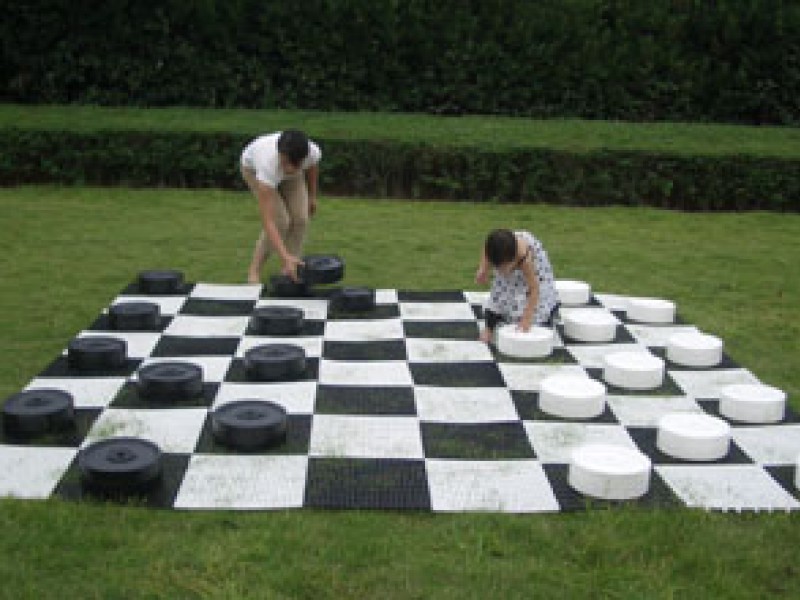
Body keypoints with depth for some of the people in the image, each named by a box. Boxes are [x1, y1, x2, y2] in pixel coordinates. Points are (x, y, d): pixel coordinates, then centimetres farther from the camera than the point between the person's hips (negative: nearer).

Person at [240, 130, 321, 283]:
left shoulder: (313, 152, -38)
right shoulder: (268, 165, -47)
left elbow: (312, 167, -8)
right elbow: (267, 221, -48)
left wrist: (312, 196, 5)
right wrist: (285, 257, -56)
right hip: (253, 167, -3)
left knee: (300, 219, -13)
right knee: (280, 221, -19)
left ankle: (290, 272, 1)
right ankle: (254, 272, -1)